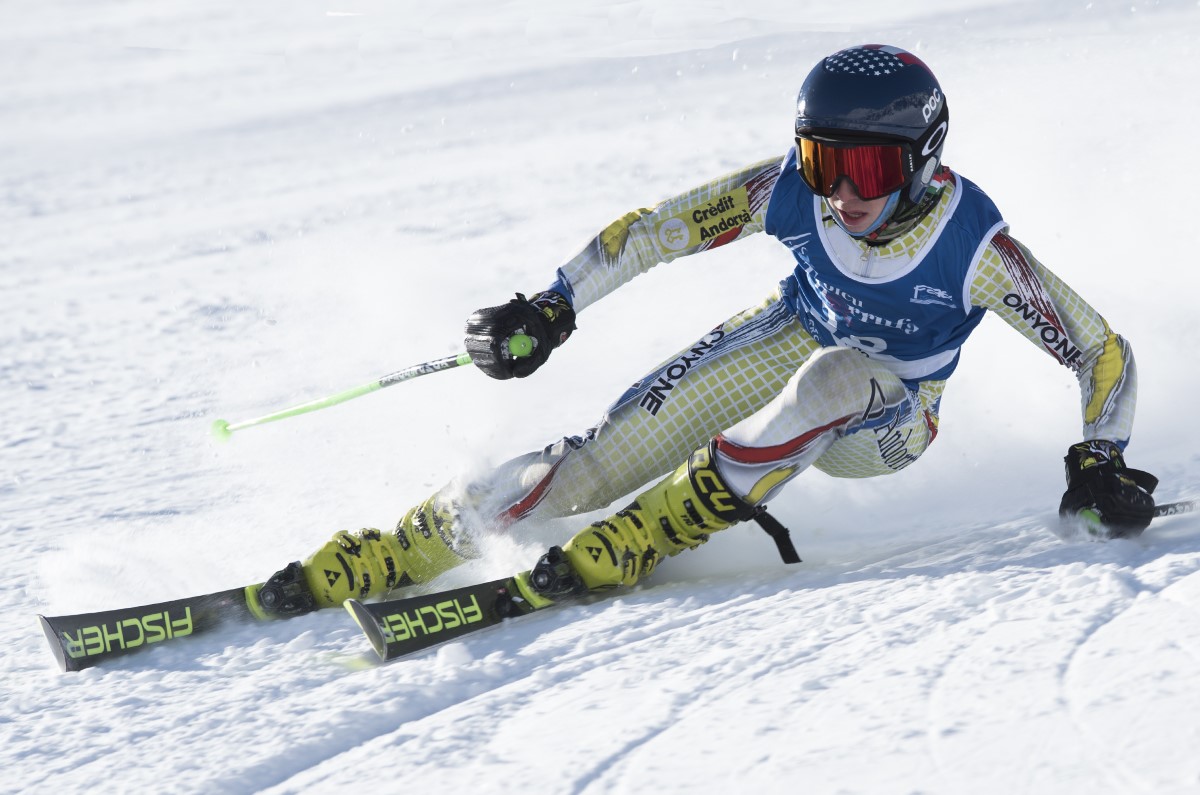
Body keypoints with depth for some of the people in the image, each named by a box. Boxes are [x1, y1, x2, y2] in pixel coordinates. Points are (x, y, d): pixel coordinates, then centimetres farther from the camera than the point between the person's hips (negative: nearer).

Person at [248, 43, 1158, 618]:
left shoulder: (974, 246, -32)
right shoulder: (792, 191, -26)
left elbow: (1102, 350, -22)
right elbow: (656, 230, -14)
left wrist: (1102, 461, -32)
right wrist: (552, 310, -17)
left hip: (883, 424, -2)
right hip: (795, 337, 2)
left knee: (829, 379, -39)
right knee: (600, 459, -14)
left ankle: (643, 537, -28)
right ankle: (404, 548, -3)